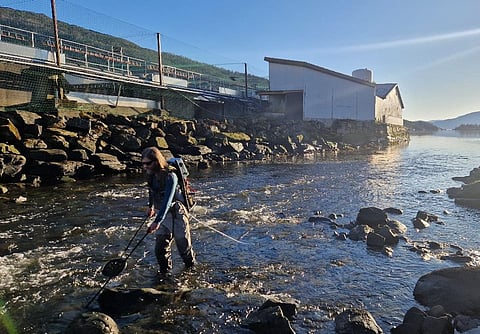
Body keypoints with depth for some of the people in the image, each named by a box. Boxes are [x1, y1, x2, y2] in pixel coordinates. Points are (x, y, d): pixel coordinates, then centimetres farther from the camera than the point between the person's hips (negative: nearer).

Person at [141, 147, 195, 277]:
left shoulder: (170, 177, -26)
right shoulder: (151, 175, -2)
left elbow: (167, 201, -35)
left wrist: (157, 221, -42)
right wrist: (151, 206, 31)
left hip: (177, 215, -6)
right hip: (162, 215, 6)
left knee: (184, 247, 10)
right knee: (160, 249, 5)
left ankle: (191, 269, 37)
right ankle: (164, 274, 24)